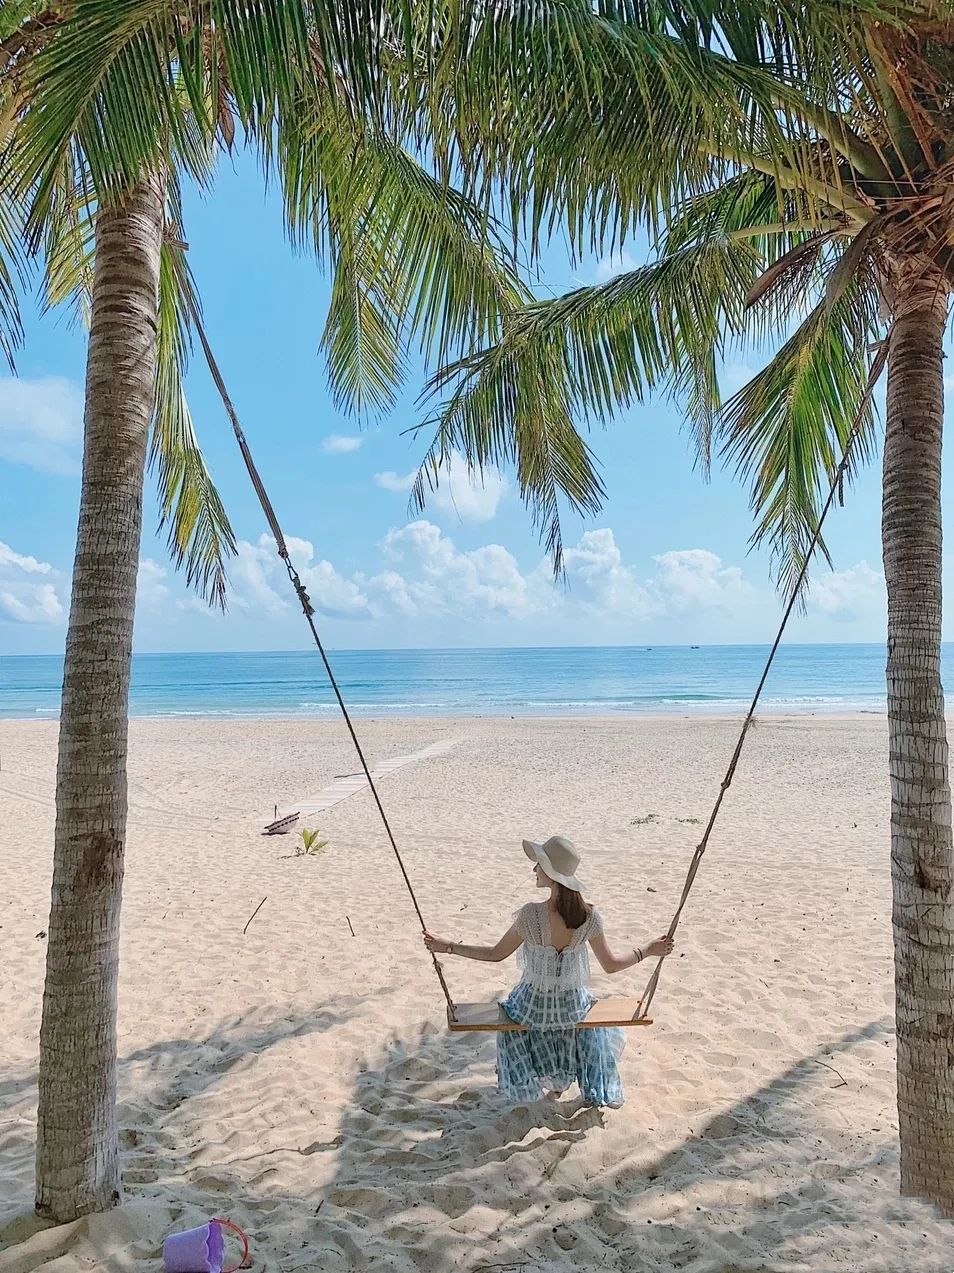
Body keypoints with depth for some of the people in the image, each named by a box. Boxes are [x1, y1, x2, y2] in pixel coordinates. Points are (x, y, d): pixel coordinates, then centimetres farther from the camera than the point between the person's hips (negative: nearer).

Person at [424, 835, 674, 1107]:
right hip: (573, 1007, 2)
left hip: (533, 1007, -2)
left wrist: (448, 947, -7)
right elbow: (611, 965, -9)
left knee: (508, 1019, 35)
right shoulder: (590, 916, -21)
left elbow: (496, 954, -16)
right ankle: (596, 1088, 40)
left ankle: (545, 1079, 41)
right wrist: (648, 950, 6)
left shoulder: (531, 913, -29)